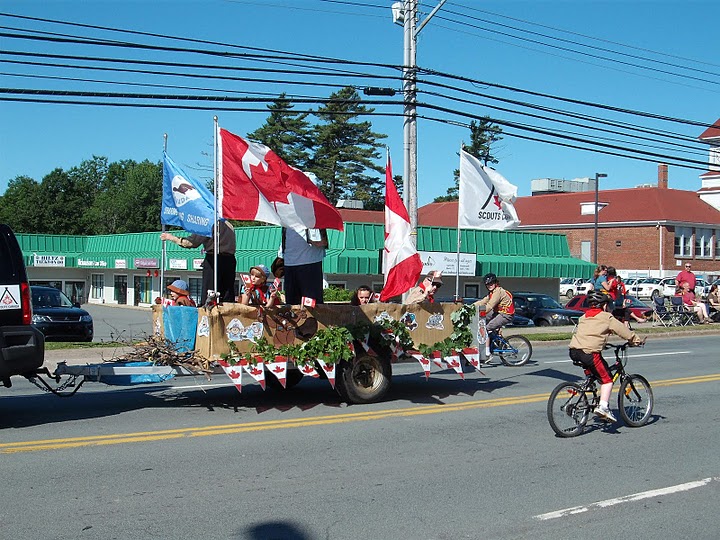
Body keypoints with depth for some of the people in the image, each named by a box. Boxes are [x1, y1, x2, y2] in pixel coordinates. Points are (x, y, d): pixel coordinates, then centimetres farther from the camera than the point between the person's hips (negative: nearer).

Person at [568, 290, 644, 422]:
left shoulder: (584, 317, 25)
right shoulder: (607, 317, 6)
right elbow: (623, 330, 10)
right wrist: (637, 340, 24)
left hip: (574, 352, 7)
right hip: (590, 352, -7)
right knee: (607, 379, 1)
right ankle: (603, 406, -11)